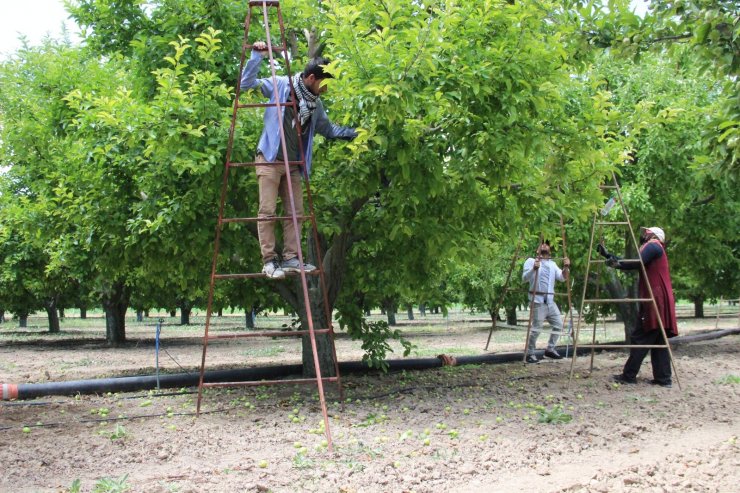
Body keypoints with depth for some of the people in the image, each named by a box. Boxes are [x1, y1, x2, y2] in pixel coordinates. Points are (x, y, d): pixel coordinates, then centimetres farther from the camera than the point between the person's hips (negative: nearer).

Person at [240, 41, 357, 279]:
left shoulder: (315, 104, 11)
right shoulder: (280, 86, -5)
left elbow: (328, 129, 25)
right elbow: (246, 83, -3)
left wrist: (354, 132, 17)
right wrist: (257, 56, -10)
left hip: (293, 165, 6)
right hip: (270, 160, -6)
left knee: (296, 212, 3)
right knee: (267, 211, -9)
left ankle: (290, 258, 8)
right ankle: (269, 261, -6)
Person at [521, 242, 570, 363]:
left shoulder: (552, 264, 19)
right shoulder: (531, 261, 2)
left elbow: (562, 277, 7)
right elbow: (524, 278, -10)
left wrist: (566, 267, -12)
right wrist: (533, 269, -27)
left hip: (550, 301, 7)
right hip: (538, 300, -7)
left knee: (558, 324, 9)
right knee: (536, 328, -7)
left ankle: (550, 349, 21)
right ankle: (530, 354, 3)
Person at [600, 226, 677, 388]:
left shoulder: (653, 246, -4)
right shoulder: (652, 248, 25)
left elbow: (636, 263, -20)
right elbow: (633, 263, 22)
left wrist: (617, 263, -11)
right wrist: (608, 255, 21)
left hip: (655, 301, -9)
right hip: (660, 301, 9)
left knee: (640, 338, -7)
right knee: (658, 341, 7)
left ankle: (629, 376, -5)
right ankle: (663, 378, 4)